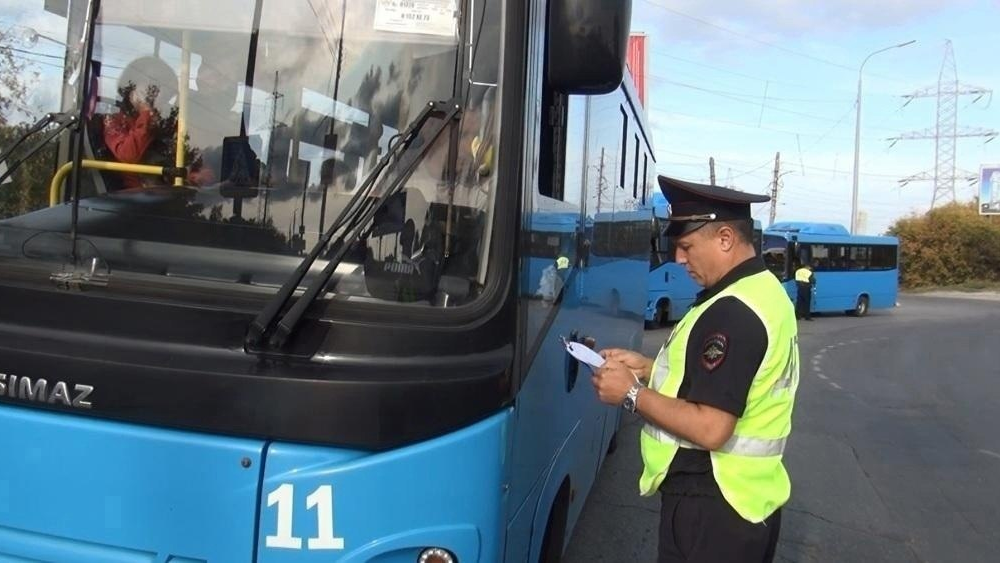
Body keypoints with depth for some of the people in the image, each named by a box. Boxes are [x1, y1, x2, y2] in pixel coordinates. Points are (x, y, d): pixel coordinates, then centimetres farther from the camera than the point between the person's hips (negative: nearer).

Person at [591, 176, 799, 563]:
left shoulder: (732, 313, -24)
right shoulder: (766, 291, 8)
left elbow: (710, 429, -28)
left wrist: (633, 394, -17)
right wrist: (648, 368, 9)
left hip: (709, 508, -10)